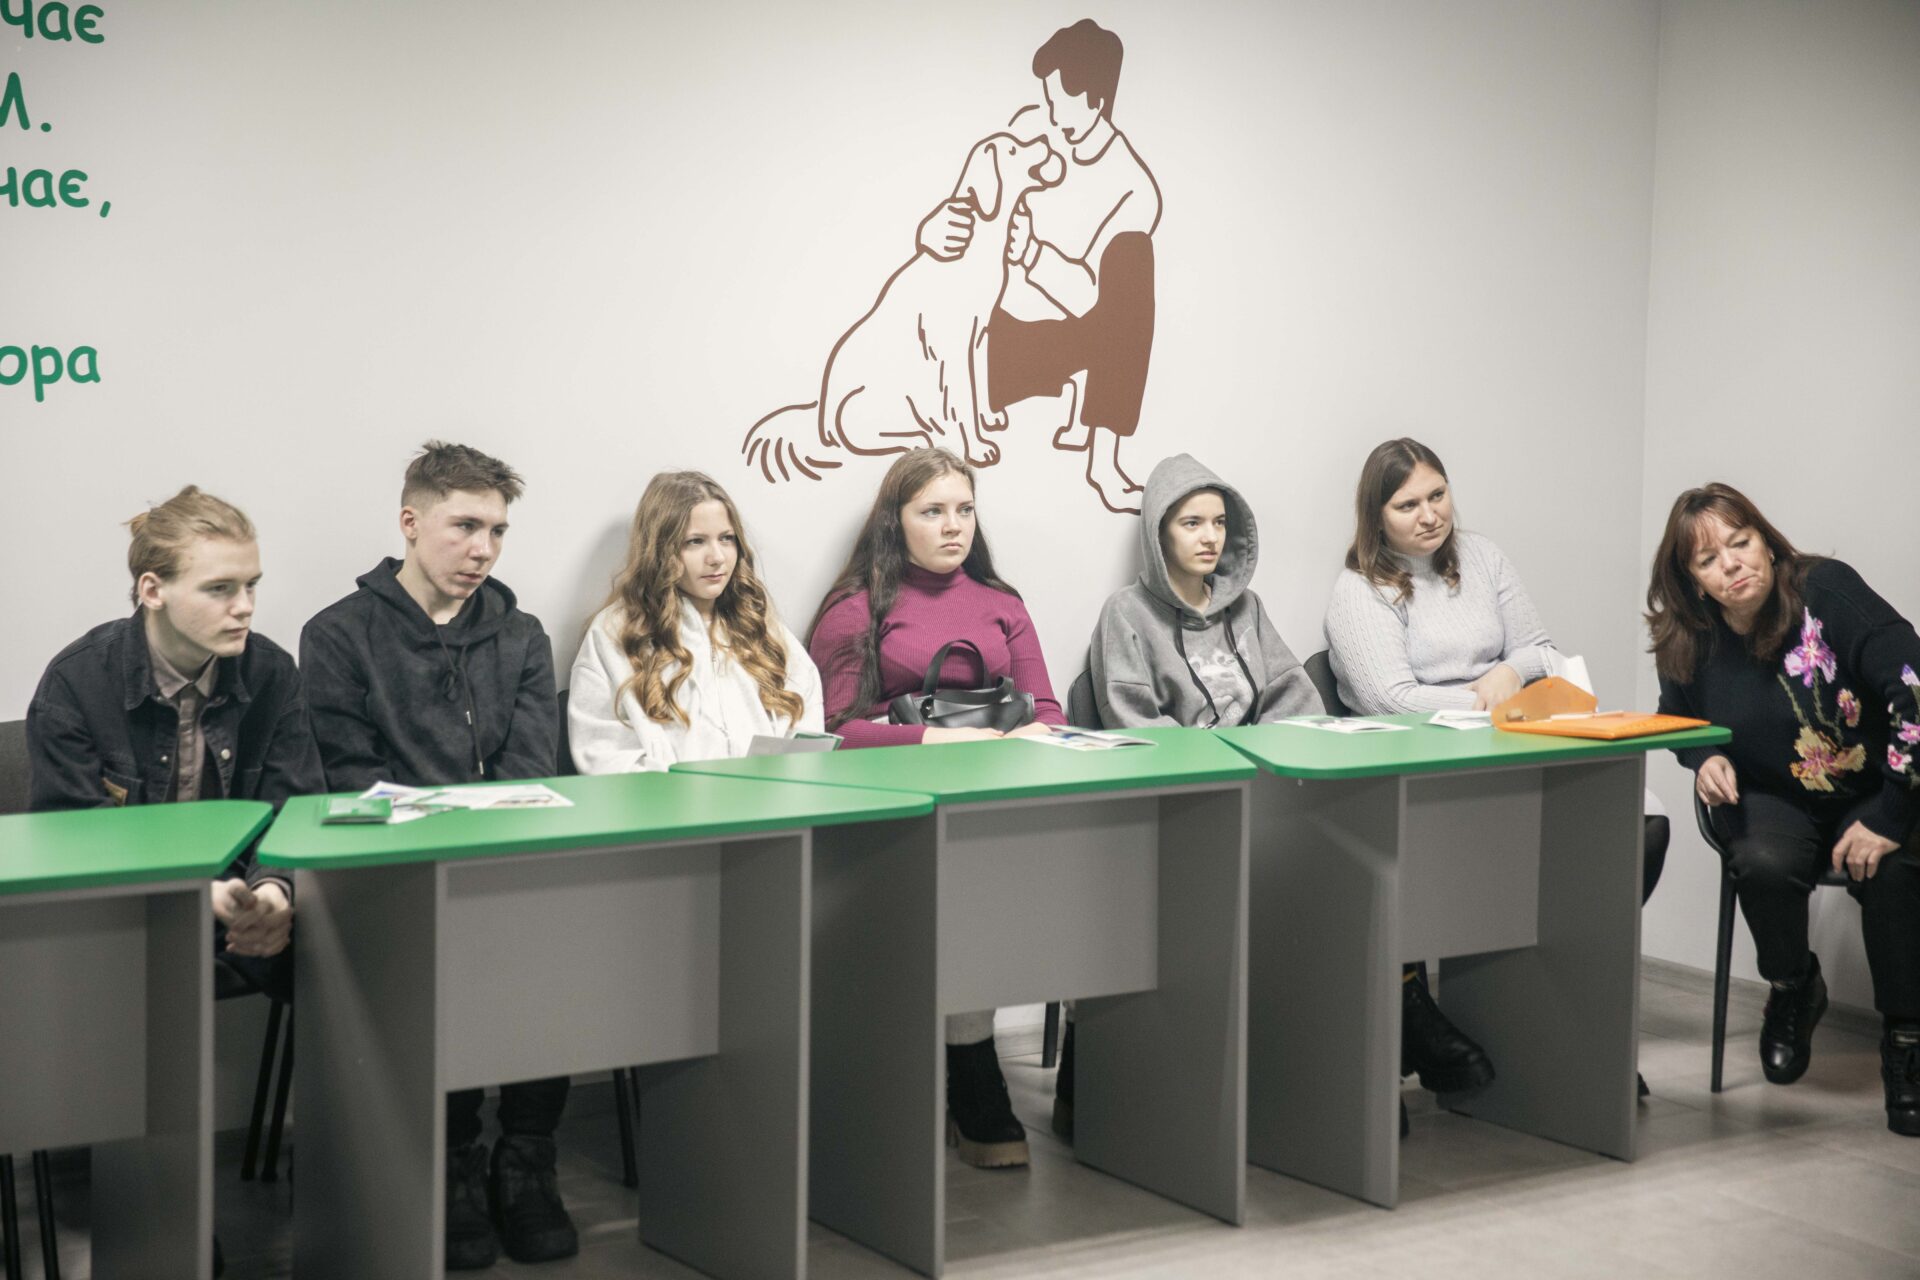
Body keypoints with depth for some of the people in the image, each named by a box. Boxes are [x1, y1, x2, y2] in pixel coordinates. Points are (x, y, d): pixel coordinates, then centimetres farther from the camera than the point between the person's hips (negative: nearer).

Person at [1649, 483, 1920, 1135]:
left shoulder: (1826, 589, -19)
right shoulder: (1688, 643, -6)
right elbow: (1679, 722, 16)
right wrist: (1705, 759, -9)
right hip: (1771, 798, 2)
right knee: (1763, 863, -31)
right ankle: (1793, 989, 2)